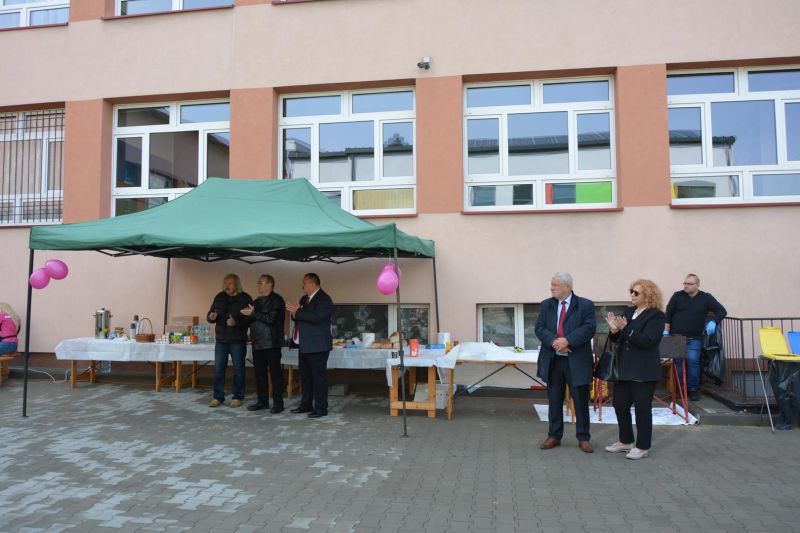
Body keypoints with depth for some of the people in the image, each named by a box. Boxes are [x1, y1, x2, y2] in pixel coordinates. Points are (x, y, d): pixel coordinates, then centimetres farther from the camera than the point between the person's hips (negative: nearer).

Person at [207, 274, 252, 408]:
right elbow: (209, 315, 14)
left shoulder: (245, 299, -5)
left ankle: (237, 397, 14)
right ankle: (218, 397, 14)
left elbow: (250, 318, -12)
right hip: (221, 340, 4)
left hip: (238, 341, -4)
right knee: (218, 369, 5)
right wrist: (211, 317, -9)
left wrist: (236, 322, -26)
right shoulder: (219, 297, 9)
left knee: (238, 369, 4)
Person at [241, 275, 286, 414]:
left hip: (271, 343, -8)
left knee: (275, 373, -2)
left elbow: (271, 319, -19)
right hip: (257, 343, 8)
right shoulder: (257, 301, 18)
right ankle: (262, 401, 21)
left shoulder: (276, 300, -7)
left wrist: (253, 313, -14)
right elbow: (251, 320, 22)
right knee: (259, 372, 11)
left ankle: (278, 403, 4)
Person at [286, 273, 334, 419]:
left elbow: (317, 317, -25)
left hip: (317, 346, -9)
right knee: (305, 376, 16)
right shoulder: (304, 299, 17)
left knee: (318, 377, -5)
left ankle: (321, 408, 1)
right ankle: (306, 405, 27)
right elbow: (297, 317, 20)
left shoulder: (324, 299, -12)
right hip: (304, 346, 9)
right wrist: (294, 312, -3)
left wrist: (298, 312, -17)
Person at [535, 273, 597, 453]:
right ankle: (554, 436, 22)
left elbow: (589, 328, -12)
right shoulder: (545, 305, 8)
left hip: (577, 361, -3)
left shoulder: (585, 305, -2)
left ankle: (583, 438, 19)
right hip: (552, 360, 3)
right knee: (554, 401, 10)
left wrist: (567, 340, -22)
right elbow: (540, 328, 0)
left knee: (581, 401, 5)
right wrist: (553, 341, -19)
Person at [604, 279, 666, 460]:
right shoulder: (628, 311, 10)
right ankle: (625, 441, 27)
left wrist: (625, 329, -27)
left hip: (644, 371, -7)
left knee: (642, 409, 3)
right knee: (620, 405, 12)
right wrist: (615, 330, -10)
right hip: (625, 368, 7)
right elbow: (618, 339, 11)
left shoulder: (656, 316, -10)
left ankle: (643, 447, 16)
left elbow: (647, 341, -22)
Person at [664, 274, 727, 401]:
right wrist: (666, 331, 0)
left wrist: (713, 322, -13)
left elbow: (722, 311, 5)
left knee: (693, 361, -8)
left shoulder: (706, 298, 4)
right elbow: (668, 314, 6)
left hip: (694, 339, 0)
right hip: (676, 337, 0)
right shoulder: (677, 296, 4)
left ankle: (693, 389, 5)